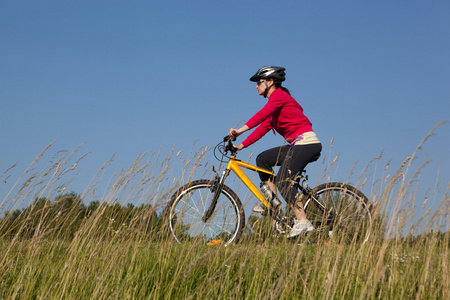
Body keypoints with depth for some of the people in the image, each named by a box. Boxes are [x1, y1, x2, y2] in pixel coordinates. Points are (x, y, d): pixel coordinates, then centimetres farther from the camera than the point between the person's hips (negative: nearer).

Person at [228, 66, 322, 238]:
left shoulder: (279, 95, -7)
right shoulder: (276, 100, 22)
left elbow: (261, 115, -24)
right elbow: (263, 128, 19)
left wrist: (241, 130, -33)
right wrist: (241, 145, 12)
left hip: (306, 143, -10)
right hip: (298, 144, 10)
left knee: (282, 181, -17)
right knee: (262, 159, 10)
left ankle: (302, 221, -19)